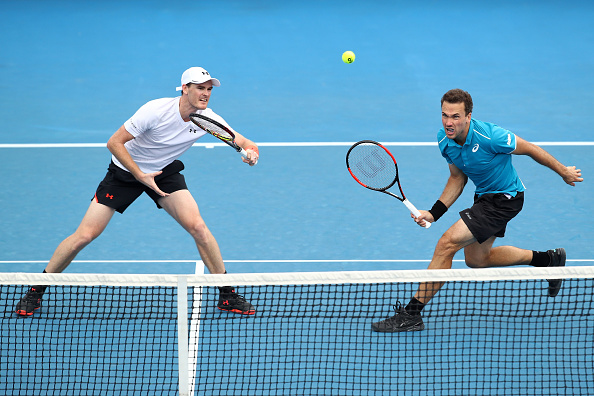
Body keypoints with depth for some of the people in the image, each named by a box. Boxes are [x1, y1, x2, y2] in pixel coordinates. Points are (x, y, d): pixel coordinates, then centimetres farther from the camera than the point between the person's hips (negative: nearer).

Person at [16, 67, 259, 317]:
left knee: (197, 226, -18)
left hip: (165, 172, 3)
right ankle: (36, 291, 7)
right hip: (125, 169, -3)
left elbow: (241, 141, -10)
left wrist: (250, 151, -34)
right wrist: (140, 175, -29)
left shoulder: (207, 118, -17)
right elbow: (114, 142, -23)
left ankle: (227, 295, -3)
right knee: (85, 235, -10)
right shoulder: (156, 111, -29)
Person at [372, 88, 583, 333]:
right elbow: (458, 178, 5)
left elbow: (529, 149, -16)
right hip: (484, 196, 9)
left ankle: (412, 314, -14)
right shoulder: (444, 140, -10)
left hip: (505, 198, -9)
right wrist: (434, 213, -6)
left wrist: (563, 172, -2)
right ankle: (549, 259, 39)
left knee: (447, 243, -19)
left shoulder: (488, 136, -32)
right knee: (476, 260, 24)